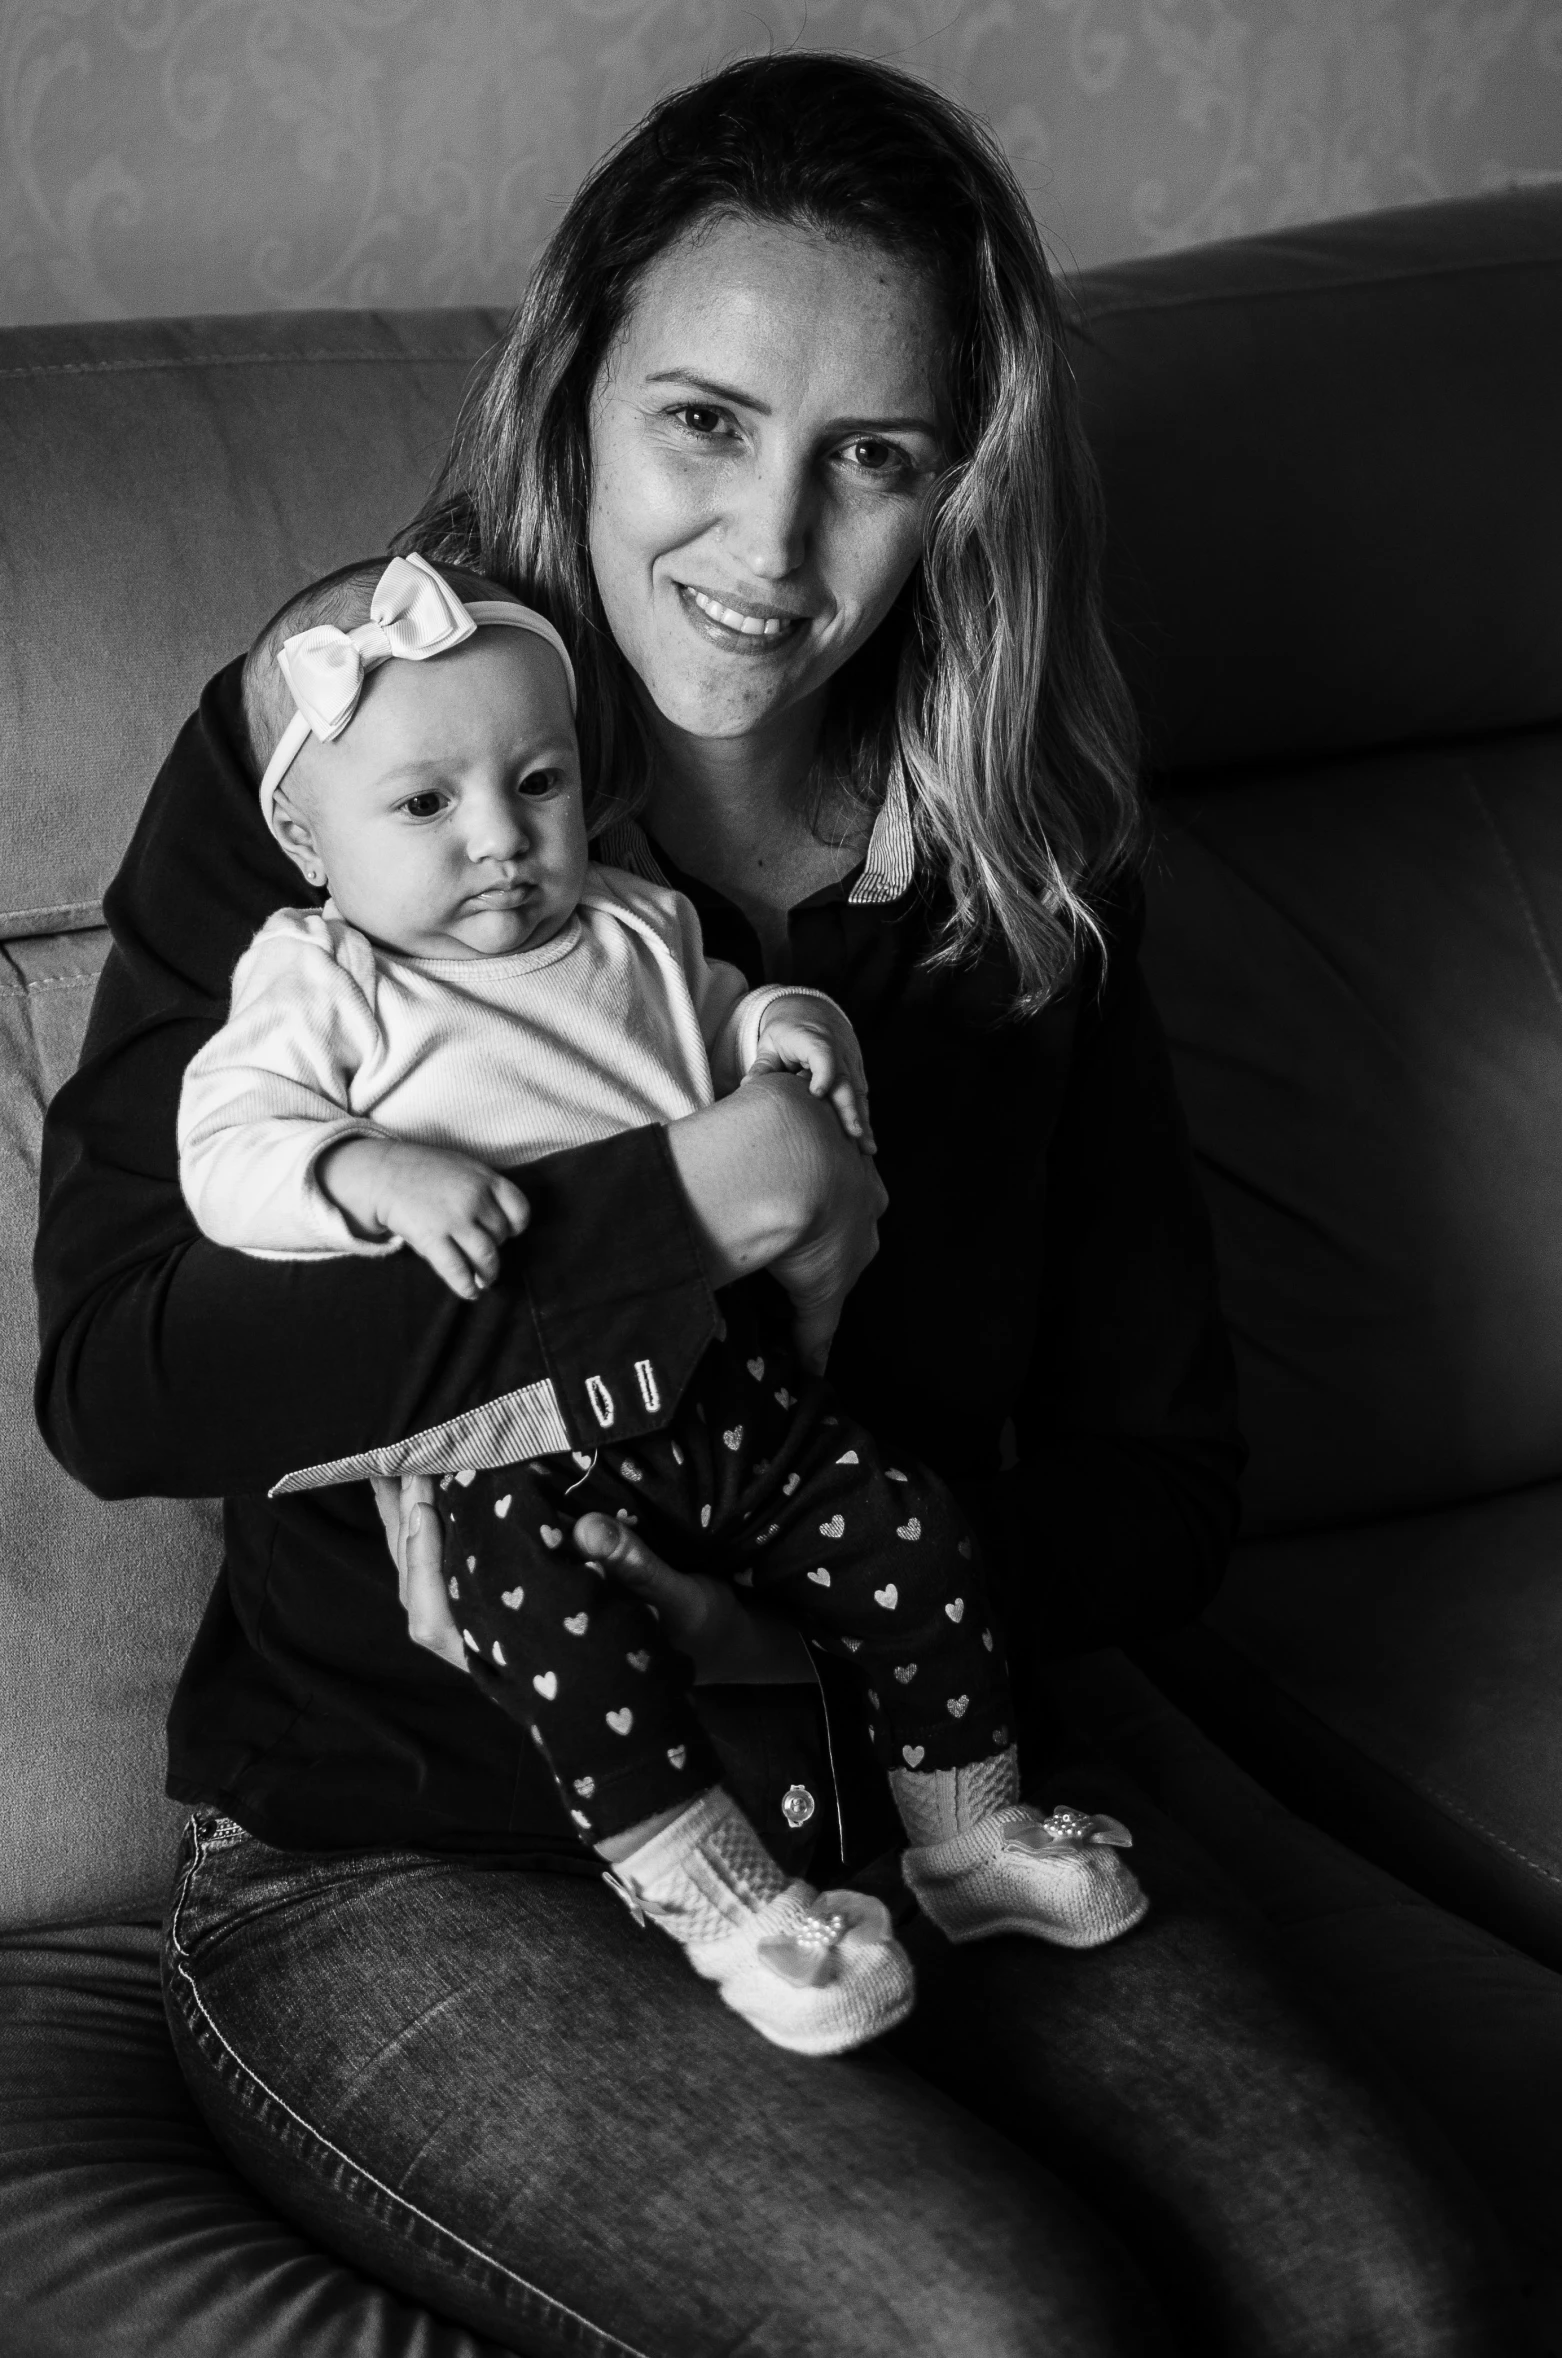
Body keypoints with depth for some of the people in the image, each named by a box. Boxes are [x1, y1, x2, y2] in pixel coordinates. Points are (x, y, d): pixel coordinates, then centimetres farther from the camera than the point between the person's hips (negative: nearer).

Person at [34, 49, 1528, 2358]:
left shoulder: (1022, 868, 4)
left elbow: (1158, 1483, 4)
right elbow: (112, 1379, -15)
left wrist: (764, 1611, -14)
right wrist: (671, 1216, -23)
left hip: (908, 1792, 4)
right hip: (402, 1873, -3)